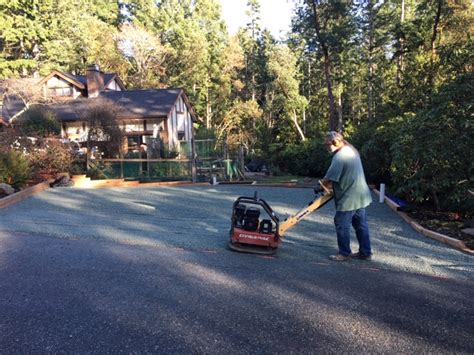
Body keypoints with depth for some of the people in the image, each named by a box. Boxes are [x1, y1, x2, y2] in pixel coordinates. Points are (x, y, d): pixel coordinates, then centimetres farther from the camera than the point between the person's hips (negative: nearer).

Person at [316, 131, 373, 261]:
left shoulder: (339, 156, -22)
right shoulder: (351, 150, 10)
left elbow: (328, 179, -21)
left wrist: (321, 186, 0)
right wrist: (329, 185, 13)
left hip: (348, 198, -10)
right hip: (360, 195, 10)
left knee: (342, 225, 3)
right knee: (361, 224, 15)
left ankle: (344, 253, 14)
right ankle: (365, 252, 24)